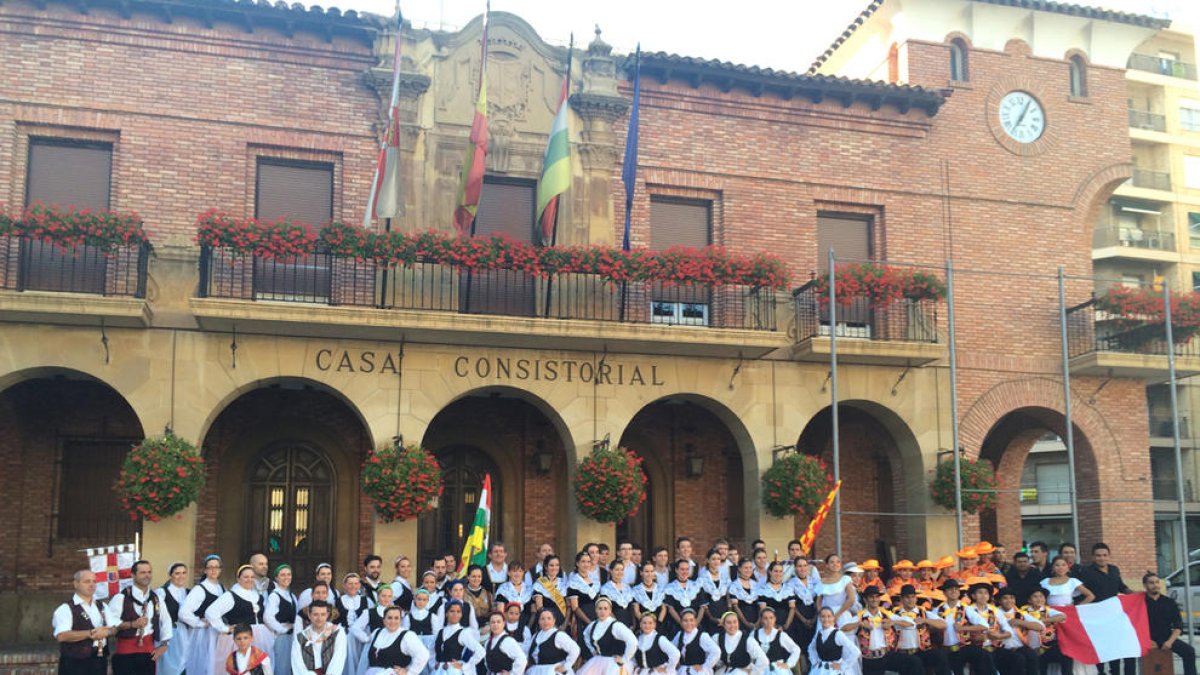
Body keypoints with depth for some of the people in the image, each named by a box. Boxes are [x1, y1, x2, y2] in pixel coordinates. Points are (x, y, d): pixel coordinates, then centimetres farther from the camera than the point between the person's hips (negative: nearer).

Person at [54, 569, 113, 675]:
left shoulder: (102, 607, 15)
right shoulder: (66, 608, -7)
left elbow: (114, 628, 11)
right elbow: (61, 636, -20)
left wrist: (106, 631, -13)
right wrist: (90, 633, -23)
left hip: (99, 660, 6)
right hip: (75, 663, -6)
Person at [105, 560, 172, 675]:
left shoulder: (155, 598, 10)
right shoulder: (121, 597, -9)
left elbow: (166, 620, 17)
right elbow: (109, 622, -15)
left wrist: (164, 644, 8)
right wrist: (132, 624, -23)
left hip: (149, 650, 5)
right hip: (126, 651, -5)